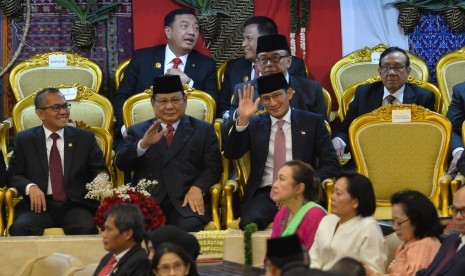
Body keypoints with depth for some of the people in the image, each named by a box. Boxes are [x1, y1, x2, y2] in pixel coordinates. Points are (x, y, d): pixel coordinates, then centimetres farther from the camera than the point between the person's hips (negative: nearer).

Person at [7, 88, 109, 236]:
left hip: (75, 205, 1)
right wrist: (30, 187, -13)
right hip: (39, 205, 0)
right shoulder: (24, 139, 13)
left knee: (87, 228, -34)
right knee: (19, 228, -34)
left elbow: (100, 170, 13)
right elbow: (14, 175, 9)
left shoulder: (85, 138, 15)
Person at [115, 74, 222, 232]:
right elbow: (122, 164, 6)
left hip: (186, 202, 0)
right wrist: (143, 144, -13)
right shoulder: (137, 132, 20)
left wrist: (197, 188, -11)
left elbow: (212, 167, 9)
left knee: (190, 226, -33)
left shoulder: (203, 130, 18)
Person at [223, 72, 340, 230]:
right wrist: (242, 120, -7)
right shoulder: (254, 124, 17)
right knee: (250, 223, -34)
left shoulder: (312, 122, 13)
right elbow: (231, 154, 6)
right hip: (264, 194, 1)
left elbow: (331, 164, 8)